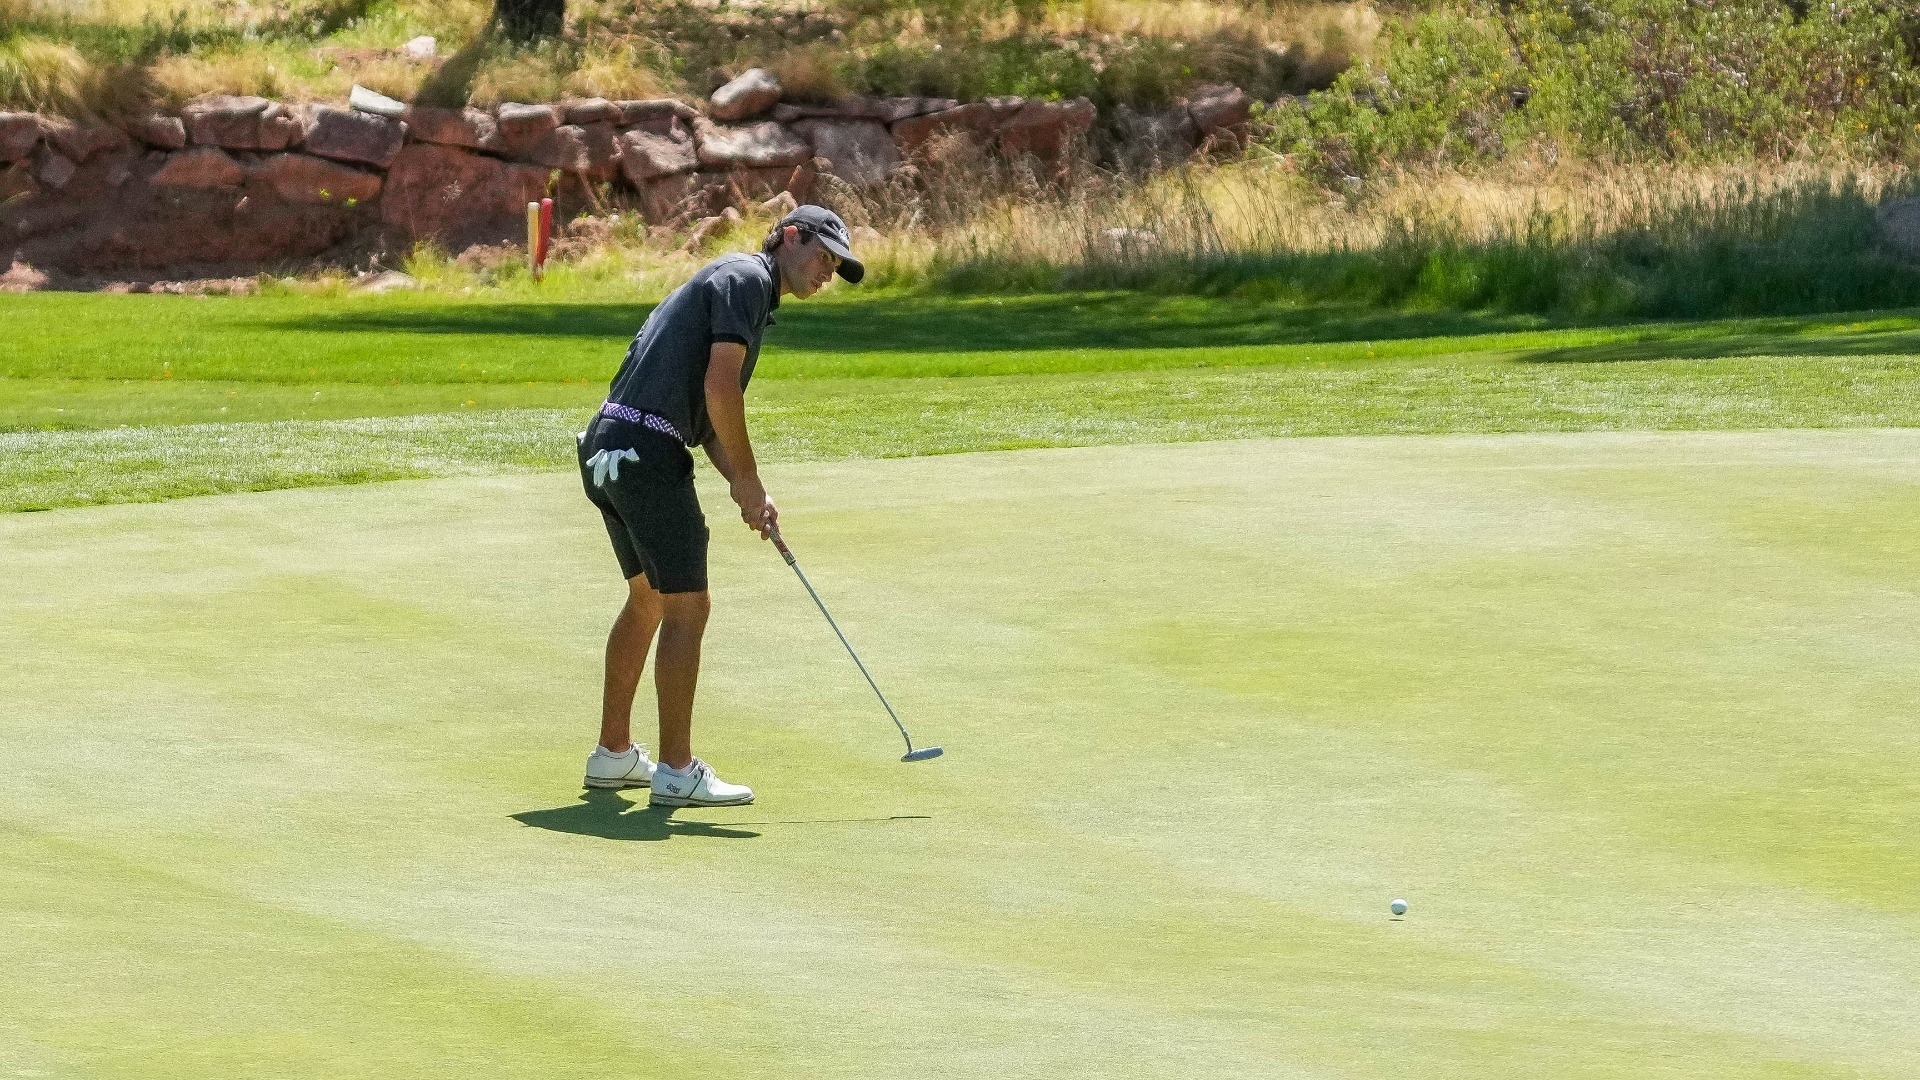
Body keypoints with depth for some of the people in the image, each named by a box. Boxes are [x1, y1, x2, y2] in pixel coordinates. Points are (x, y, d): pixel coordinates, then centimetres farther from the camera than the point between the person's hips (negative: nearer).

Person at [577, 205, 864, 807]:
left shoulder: (744, 289, 25)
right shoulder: (746, 278, -6)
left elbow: (709, 414, 24)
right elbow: (719, 384, -17)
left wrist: (745, 487, 10)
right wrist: (748, 480, -8)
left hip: (610, 450, 10)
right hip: (646, 450, -10)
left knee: (649, 598, 22)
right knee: (686, 608, -5)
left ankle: (613, 754, 28)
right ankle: (677, 772, -3)